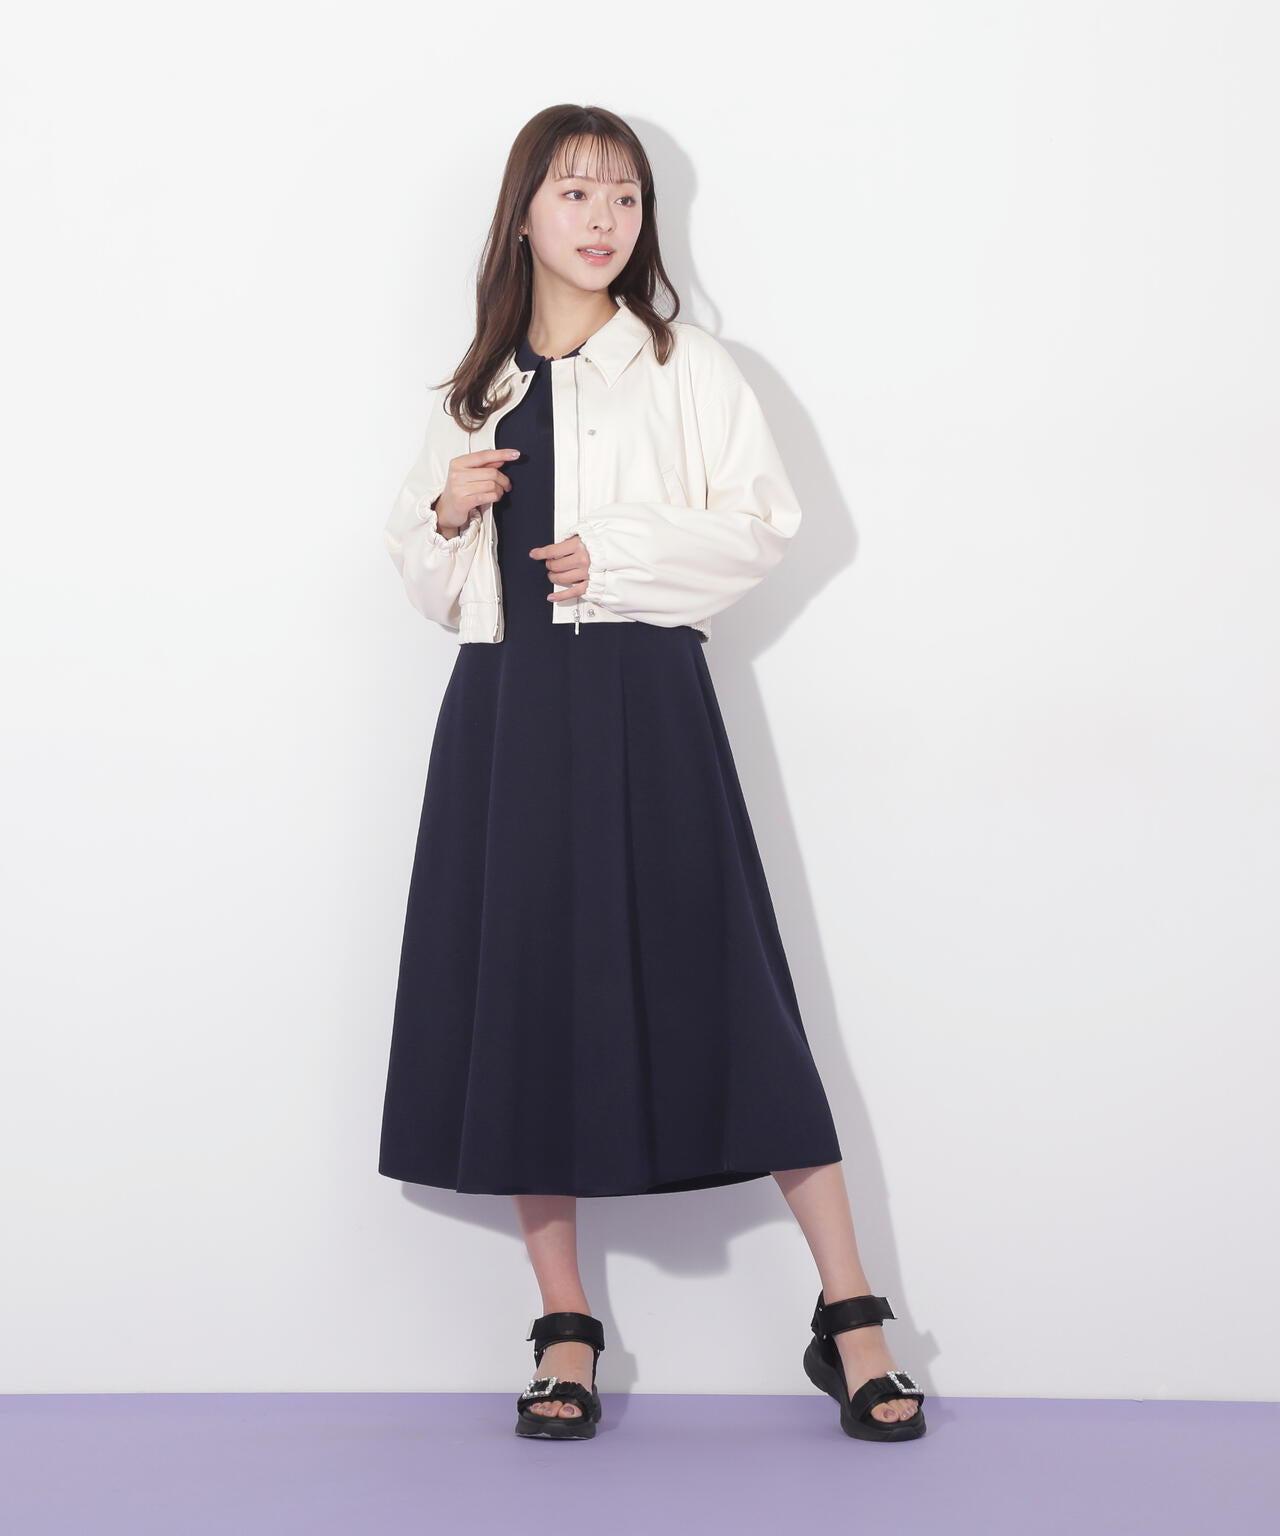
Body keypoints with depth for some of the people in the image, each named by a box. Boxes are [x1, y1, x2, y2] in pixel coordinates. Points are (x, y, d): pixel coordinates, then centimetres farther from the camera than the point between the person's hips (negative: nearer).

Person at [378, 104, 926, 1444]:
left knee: (721, 989, -6)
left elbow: (764, 522, -3)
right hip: (507, 713, 4)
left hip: (645, 703, -4)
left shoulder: (686, 370, 5)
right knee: (526, 997, 2)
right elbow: (431, 583, 20)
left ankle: (848, 1316, 2)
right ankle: (565, 1325, 13)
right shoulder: (472, 395, 15)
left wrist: (617, 553, -12)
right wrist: (447, 515, 0)